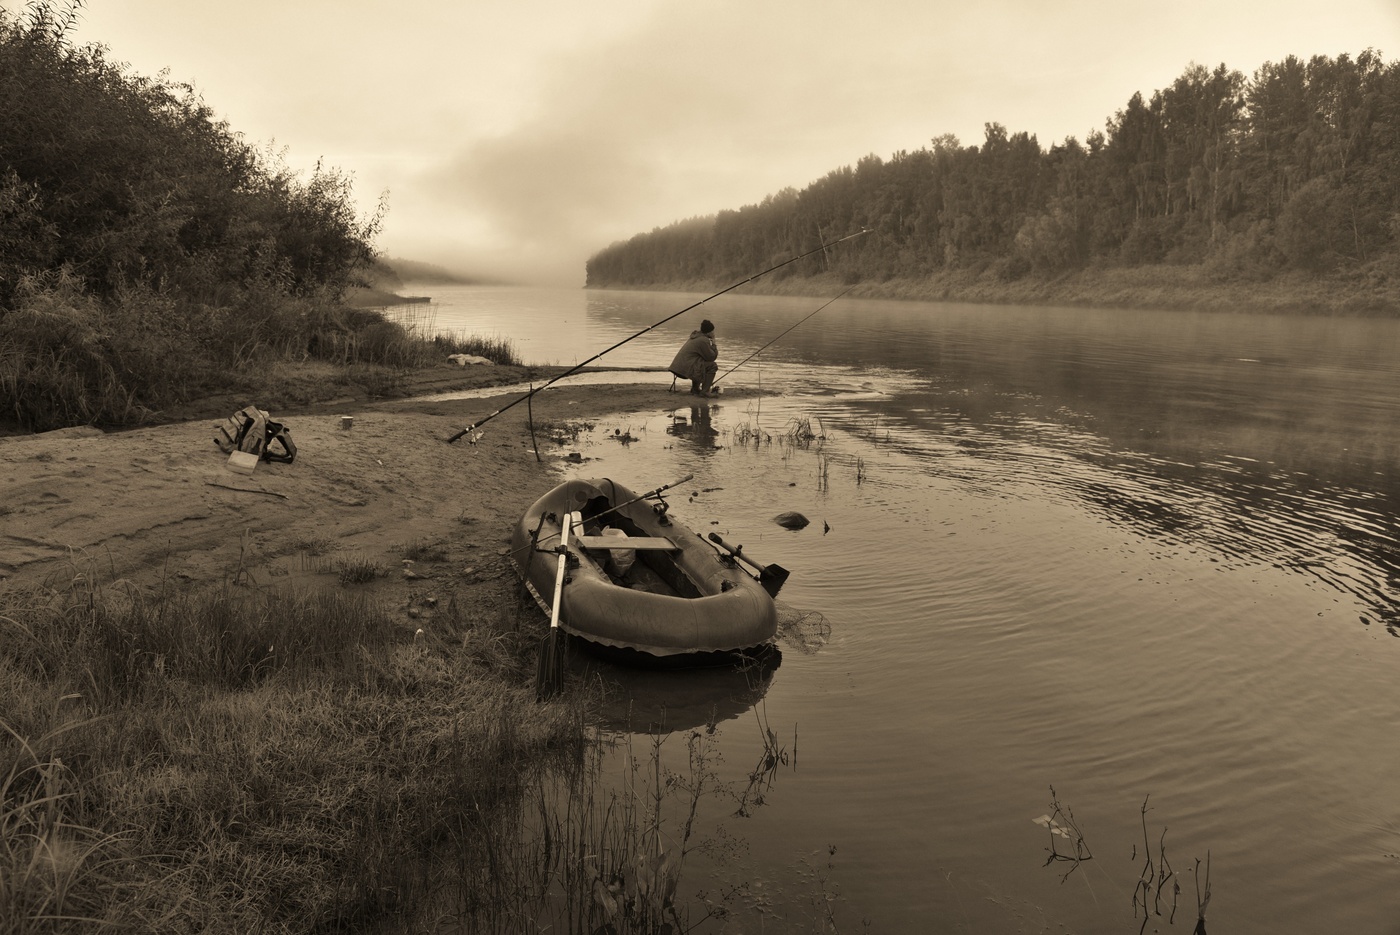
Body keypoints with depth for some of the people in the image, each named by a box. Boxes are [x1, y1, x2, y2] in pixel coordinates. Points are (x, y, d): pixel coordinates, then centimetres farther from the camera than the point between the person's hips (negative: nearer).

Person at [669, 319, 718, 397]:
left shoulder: (696, 336, 17)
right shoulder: (703, 340, -14)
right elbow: (712, 357, -9)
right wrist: (713, 343, -1)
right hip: (686, 369, -10)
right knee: (712, 366, -6)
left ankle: (695, 388, 35)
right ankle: (705, 391, -7)